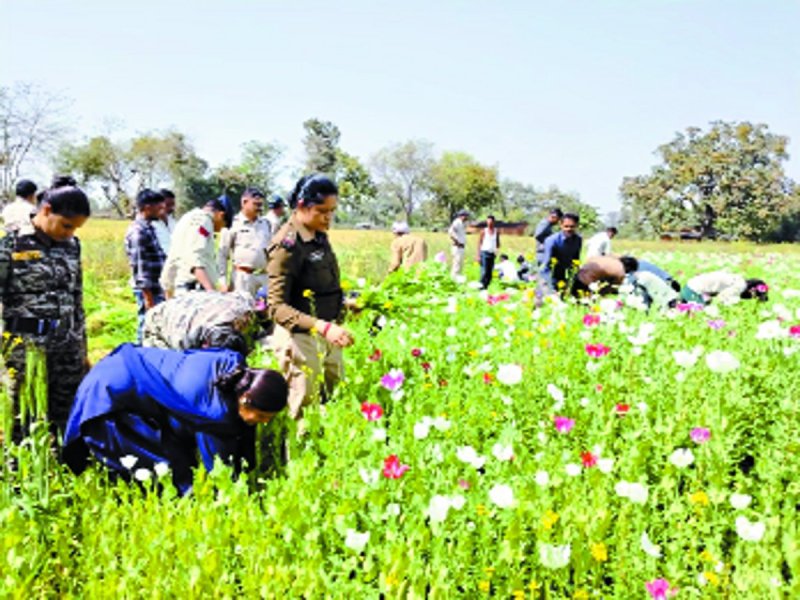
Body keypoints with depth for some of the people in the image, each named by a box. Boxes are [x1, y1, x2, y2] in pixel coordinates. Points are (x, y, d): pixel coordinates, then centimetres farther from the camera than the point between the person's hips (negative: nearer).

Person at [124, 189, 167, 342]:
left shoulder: (148, 228, 14)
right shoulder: (138, 232, -16)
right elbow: (140, 268, -19)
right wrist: (148, 298, -20)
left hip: (155, 288, 9)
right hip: (148, 290, -9)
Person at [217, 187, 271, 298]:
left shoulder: (265, 224, 12)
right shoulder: (232, 224, -2)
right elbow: (222, 254, -1)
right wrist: (223, 281, -5)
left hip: (264, 276, 5)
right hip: (243, 276, -5)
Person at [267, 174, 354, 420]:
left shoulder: (319, 237, 7)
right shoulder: (287, 245, -18)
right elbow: (276, 307, -22)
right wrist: (322, 326, -32)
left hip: (326, 335, 8)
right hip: (300, 337, -8)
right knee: (304, 411, 1)